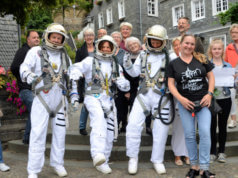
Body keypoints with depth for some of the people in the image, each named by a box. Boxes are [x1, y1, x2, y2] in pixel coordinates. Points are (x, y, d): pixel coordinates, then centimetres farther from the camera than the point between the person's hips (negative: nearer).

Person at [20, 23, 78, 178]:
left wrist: (74, 96, 10)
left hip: (60, 99, 4)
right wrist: (29, 75, -34)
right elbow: (25, 67, -11)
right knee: (38, 133, -7)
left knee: (60, 132, 10)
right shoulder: (36, 51, 3)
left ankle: (57, 163, 27)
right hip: (42, 98, -4)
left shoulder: (65, 56, 16)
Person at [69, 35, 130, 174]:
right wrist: (75, 74, -35)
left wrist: (123, 83, -12)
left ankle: (103, 162, 21)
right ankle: (98, 155, -44)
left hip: (109, 100, 5)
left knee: (110, 131, 5)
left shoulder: (116, 66, 15)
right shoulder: (90, 61, 5)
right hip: (93, 97, -5)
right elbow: (77, 68, -11)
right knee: (99, 121, -33)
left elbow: (126, 86, 11)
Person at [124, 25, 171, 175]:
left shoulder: (169, 56, 4)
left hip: (162, 96, -1)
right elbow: (135, 72, 11)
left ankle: (158, 160, 23)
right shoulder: (143, 55, 13)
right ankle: (133, 158, 8)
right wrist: (128, 65, -7)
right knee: (133, 124, -10)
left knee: (161, 129, 5)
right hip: (144, 95, 2)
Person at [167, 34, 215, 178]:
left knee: (205, 133, -8)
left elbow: (211, 77, 6)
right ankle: (194, 166, 21)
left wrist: (209, 94, -8)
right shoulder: (173, 64, 2)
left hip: (203, 102, 0)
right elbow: (171, 84, 0)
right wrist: (181, 98, -13)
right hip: (185, 103, 1)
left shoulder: (202, 59, 3)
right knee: (189, 135, 7)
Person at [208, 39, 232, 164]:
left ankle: (221, 152, 23)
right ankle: (212, 152, 16)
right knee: (212, 126, 3)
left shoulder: (228, 66, 8)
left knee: (223, 125, 10)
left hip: (225, 99, 2)